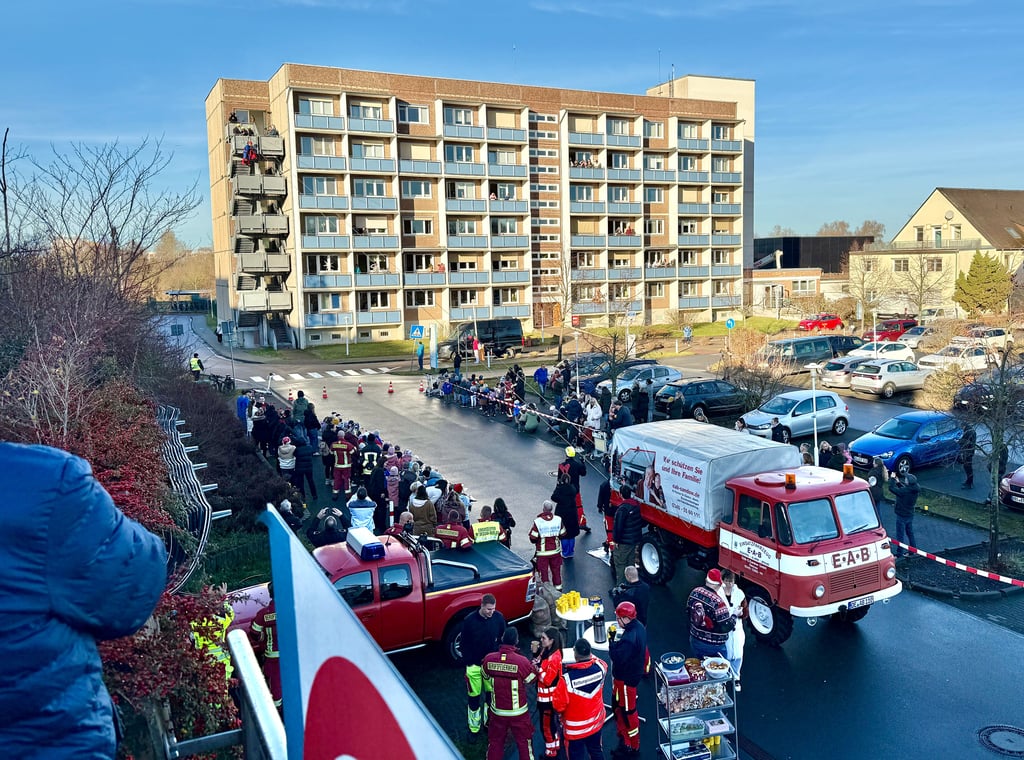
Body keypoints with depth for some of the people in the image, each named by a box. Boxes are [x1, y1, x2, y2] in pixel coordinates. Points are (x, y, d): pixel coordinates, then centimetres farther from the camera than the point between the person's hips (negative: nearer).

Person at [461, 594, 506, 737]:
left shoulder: (499, 618, -10)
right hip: (474, 665, -2)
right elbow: (465, 645, -6)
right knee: (474, 697, 8)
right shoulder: (469, 620, -15)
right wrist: (466, 665, -6)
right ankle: (474, 728, 25)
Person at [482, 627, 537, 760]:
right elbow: (532, 678, -7)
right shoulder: (522, 661, -25)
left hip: (497, 711, 3)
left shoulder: (489, 659, -14)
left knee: (495, 741, 20)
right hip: (518, 712, -3)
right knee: (523, 742, 16)